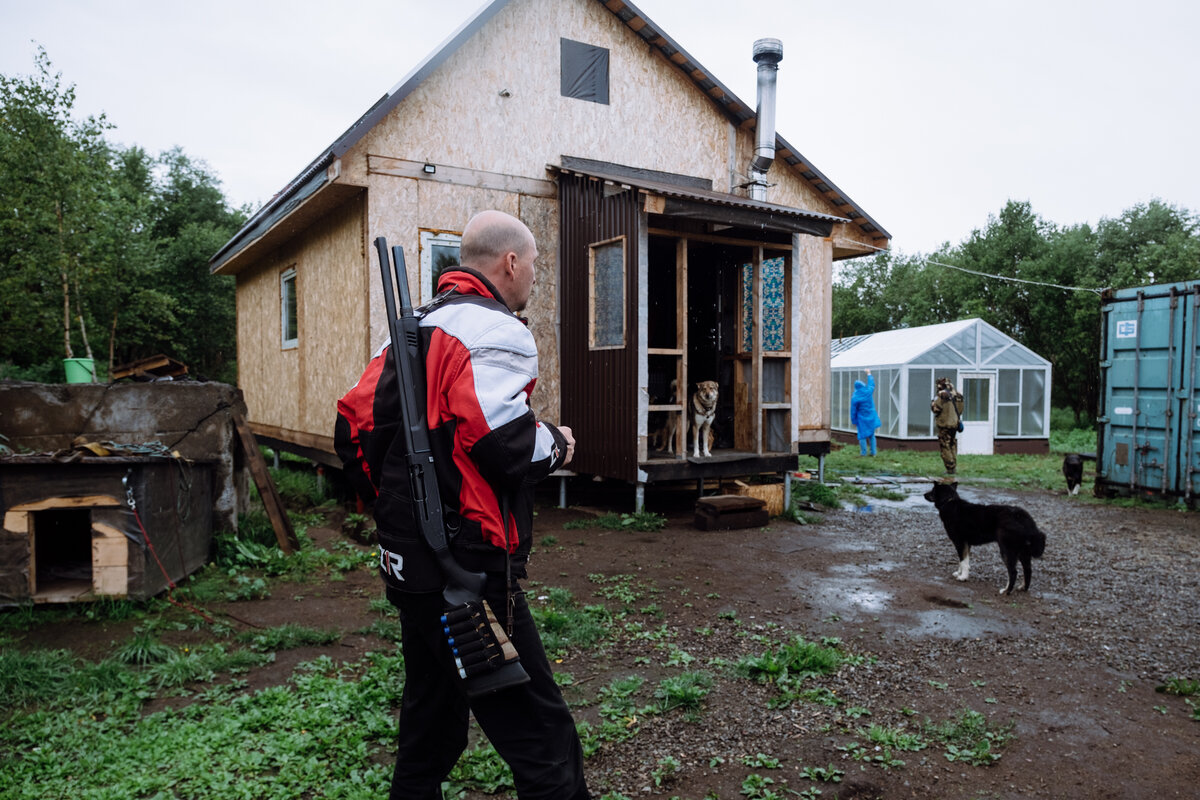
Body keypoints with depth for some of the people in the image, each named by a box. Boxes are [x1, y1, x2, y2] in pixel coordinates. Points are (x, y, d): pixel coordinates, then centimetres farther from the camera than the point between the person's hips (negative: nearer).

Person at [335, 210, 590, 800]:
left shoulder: (412, 329, 16)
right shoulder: (496, 330, -11)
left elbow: (353, 429, 14)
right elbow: (503, 441, -24)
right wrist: (558, 445, -4)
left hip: (408, 567, 10)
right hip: (469, 573, -9)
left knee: (432, 724, 24)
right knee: (543, 739, -3)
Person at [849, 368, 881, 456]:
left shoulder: (854, 397, -15)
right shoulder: (868, 391, -9)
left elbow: (853, 411, -9)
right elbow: (871, 383, 13)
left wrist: (853, 421, 2)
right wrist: (869, 374, 29)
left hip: (862, 419, -3)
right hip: (871, 417, 3)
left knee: (862, 435, 6)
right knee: (871, 435, 13)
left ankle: (863, 452, 8)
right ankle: (873, 452, 13)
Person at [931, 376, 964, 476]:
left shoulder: (942, 395, -14)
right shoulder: (957, 395, 8)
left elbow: (935, 409, -16)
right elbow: (960, 410, 14)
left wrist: (934, 400, 1)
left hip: (944, 424, -7)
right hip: (955, 423, 7)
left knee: (945, 446, -2)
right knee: (953, 446, 16)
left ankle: (950, 468, -4)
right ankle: (953, 467, 18)